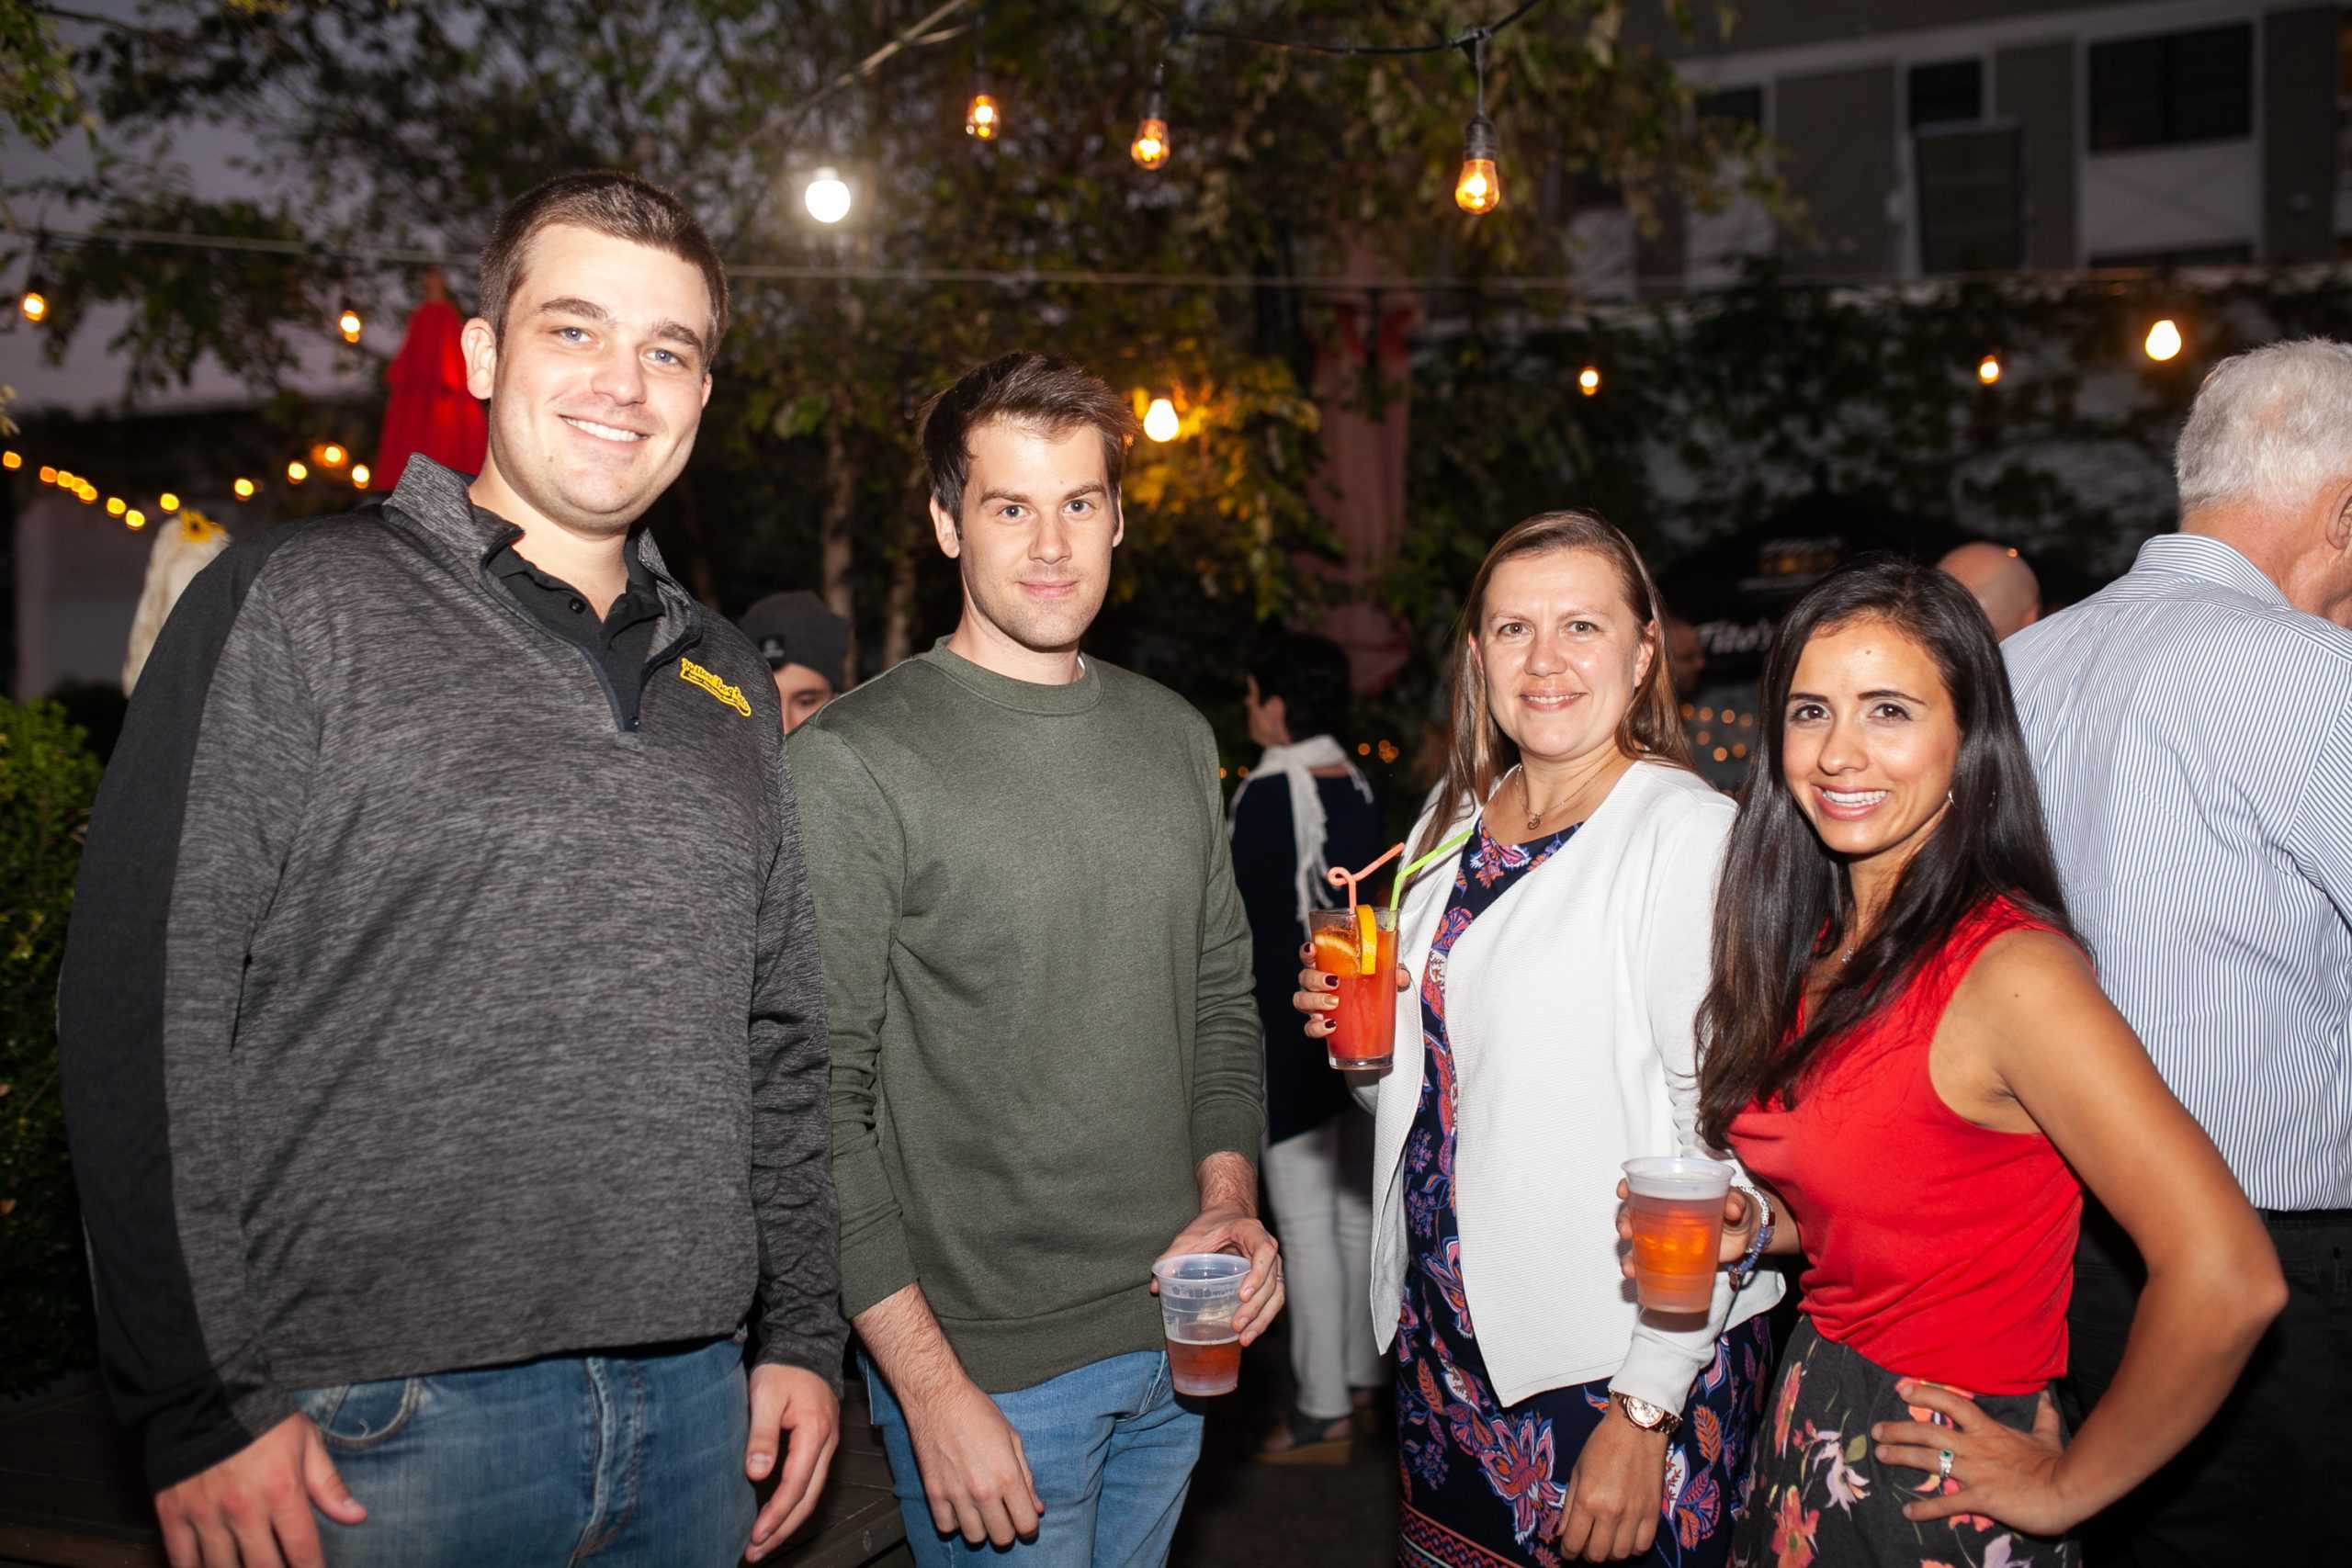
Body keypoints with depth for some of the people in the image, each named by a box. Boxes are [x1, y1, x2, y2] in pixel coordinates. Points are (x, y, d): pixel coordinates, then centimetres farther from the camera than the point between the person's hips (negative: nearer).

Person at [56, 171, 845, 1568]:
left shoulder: (728, 681, 11)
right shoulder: (294, 609, -5)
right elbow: (146, 1014, -9)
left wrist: (805, 1335, 10)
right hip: (382, 1424, -4)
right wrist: (205, 1403, -12)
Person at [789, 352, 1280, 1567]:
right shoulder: (856, 760, -13)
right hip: (985, 1367, -6)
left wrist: (1229, 1198, -1)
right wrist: (931, 1387, -17)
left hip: (1176, 1340, 6)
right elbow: (819, 1101, -15)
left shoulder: (1175, 737, 7)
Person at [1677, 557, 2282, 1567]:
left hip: (1940, 1485, -7)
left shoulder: (2011, 969, -23)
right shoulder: (1822, 948, 0)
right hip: (1808, 1429, 7)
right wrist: (1757, 1229, -4)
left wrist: (2066, 1484, -17)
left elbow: (2226, 1280, -29)